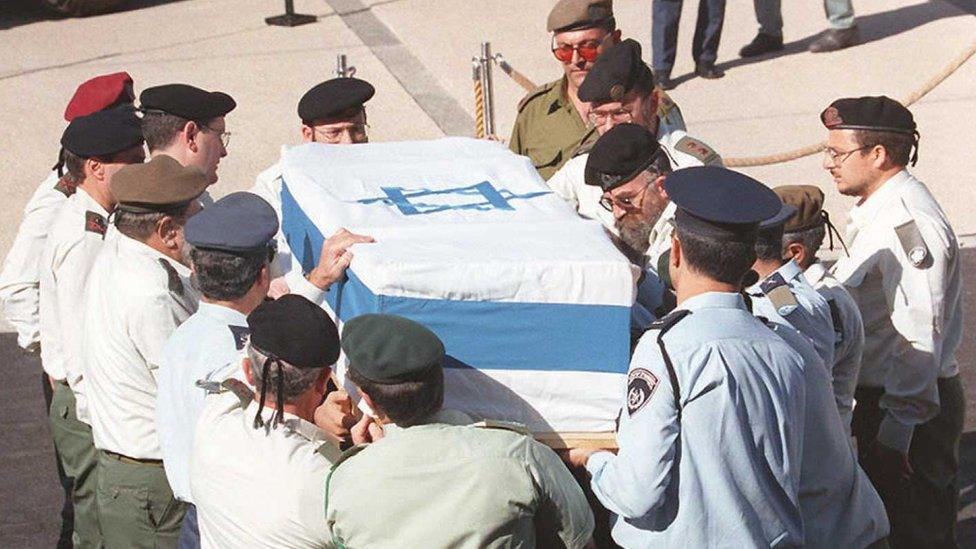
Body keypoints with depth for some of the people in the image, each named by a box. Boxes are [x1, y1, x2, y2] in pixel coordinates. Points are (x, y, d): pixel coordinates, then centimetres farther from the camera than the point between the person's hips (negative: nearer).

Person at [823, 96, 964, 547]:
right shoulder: (879, 213, 10)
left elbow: (918, 339, -25)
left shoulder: (908, 224, -23)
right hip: (877, 396, 10)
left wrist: (894, 433, -24)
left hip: (909, 408, -10)